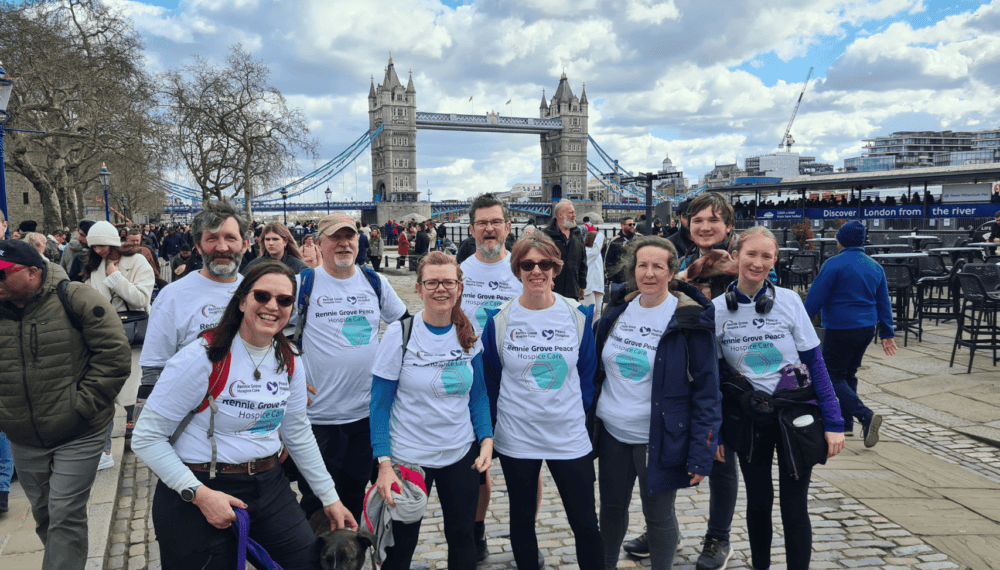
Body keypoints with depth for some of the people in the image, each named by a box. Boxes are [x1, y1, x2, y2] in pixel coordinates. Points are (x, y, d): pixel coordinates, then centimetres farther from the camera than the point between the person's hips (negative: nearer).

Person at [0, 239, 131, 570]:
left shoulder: (75, 301, -14)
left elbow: (115, 354, -17)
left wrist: (83, 403, -17)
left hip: (77, 437, -6)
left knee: (65, 518, -2)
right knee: (42, 515, 20)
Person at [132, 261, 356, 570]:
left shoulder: (288, 360, 1)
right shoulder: (203, 357, -17)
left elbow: (298, 435, 12)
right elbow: (146, 438, -15)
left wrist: (330, 498, 15)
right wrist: (198, 494, -22)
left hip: (268, 485, 6)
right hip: (197, 492, -5)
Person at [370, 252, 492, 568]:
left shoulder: (468, 335, -1)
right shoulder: (399, 334, -13)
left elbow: (478, 394, 8)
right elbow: (380, 403, -10)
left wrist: (486, 440, -5)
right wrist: (384, 463, -16)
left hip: (462, 454, 3)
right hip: (409, 456, -3)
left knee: (462, 537, 15)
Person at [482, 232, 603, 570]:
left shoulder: (578, 316, -3)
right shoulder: (500, 320, -6)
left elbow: (587, 373, 6)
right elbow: (490, 379, 4)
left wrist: (577, 412, 2)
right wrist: (501, 419, 5)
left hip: (569, 437, 0)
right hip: (516, 438, 0)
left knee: (585, 523, 6)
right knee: (521, 517, 17)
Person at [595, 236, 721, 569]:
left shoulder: (690, 320, -13)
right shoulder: (618, 311, 2)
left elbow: (707, 391, -12)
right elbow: (597, 370, 13)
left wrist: (702, 453, -15)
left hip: (657, 439, -5)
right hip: (612, 433, 5)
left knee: (658, 516, 9)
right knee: (611, 507, 18)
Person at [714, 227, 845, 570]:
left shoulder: (788, 300, -8)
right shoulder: (717, 309, -5)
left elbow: (815, 362, -5)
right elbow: (713, 373, 2)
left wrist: (833, 423, -8)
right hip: (748, 421, 1)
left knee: (794, 509, 5)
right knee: (758, 503, 15)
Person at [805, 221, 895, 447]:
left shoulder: (834, 264, -12)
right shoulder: (875, 266, 11)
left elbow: (815, 298, -12)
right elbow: (884, 303, 15)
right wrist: (887, 334, 21)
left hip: (840, 330, -7)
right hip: (867, 329, 7)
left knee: (834, 378, -1)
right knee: (849, 374, 19)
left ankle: (866, 416, -19)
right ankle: (845, 422, 23)